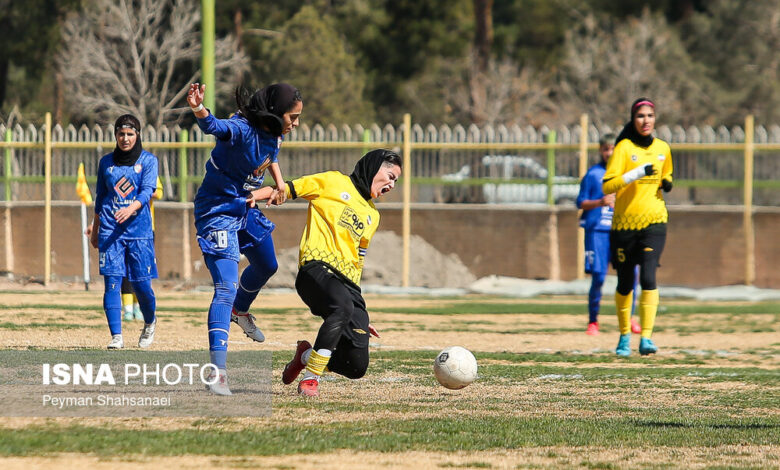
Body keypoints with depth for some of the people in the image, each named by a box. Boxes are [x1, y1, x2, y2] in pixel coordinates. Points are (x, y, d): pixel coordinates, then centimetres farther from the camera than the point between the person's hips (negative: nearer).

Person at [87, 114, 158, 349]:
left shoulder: (148, 160, 4)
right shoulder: (106, 162, 12)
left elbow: (147, 191, -10)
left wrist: (131, 208, -28)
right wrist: (95, 226, 20)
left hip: (139, 227, -2)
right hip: (110, 230, 2)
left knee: (141, 284, -2)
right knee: (112, 282, -9)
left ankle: (150, 324, 27)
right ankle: (116, 336, -10)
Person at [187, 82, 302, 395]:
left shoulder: (273, 132, -3)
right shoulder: (242, 130, -30)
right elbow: (216, 127, -53)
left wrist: (278, 181, 14)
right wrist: (199, 110, -73)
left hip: (246, 209, 9)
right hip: (219, 212, -9)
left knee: (266, 266, 30)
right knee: (227, 286, -19)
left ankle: (240, 311, 61)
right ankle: (217, 372, -24)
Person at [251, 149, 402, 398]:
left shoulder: (372, 216, 29)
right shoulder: (334, 183, 11)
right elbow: (288, 190, 6)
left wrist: (359, 313, 28)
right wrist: (251, 196, -11)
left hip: (347, 283, 6)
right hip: (318, 268, -6)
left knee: (356, 366, -8)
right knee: (343, 307, -39)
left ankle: (308, 355, 23)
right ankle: (310, 377, -28)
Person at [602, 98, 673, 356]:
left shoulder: (663, 148, 9)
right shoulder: (624, 148, -5)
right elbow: (607, 186, -14)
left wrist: (667, 184, 5)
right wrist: (637, 173, -24)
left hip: (654, 221, 2)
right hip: (624, 223, -2)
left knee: (648, 278, -16)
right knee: (625, 284, 6)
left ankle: (646, 338, -19)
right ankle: (625, 336, 25)